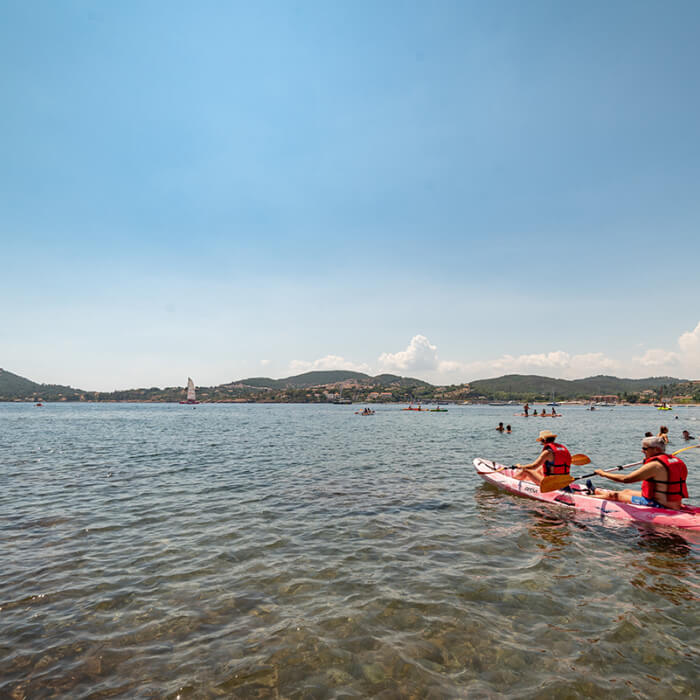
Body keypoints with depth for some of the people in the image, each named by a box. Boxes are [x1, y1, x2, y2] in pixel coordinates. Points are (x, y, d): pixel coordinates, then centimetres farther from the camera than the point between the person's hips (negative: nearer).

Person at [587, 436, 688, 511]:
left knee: (614, 495, 4)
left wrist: (604, 473, -8)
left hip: (659, 506, -9)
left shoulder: (654, 465, -22)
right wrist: (647, 461, 25)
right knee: (627, 491, 25)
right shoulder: (676, 461, 5)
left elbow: (625, 479, -21)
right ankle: (595, 491, 45)